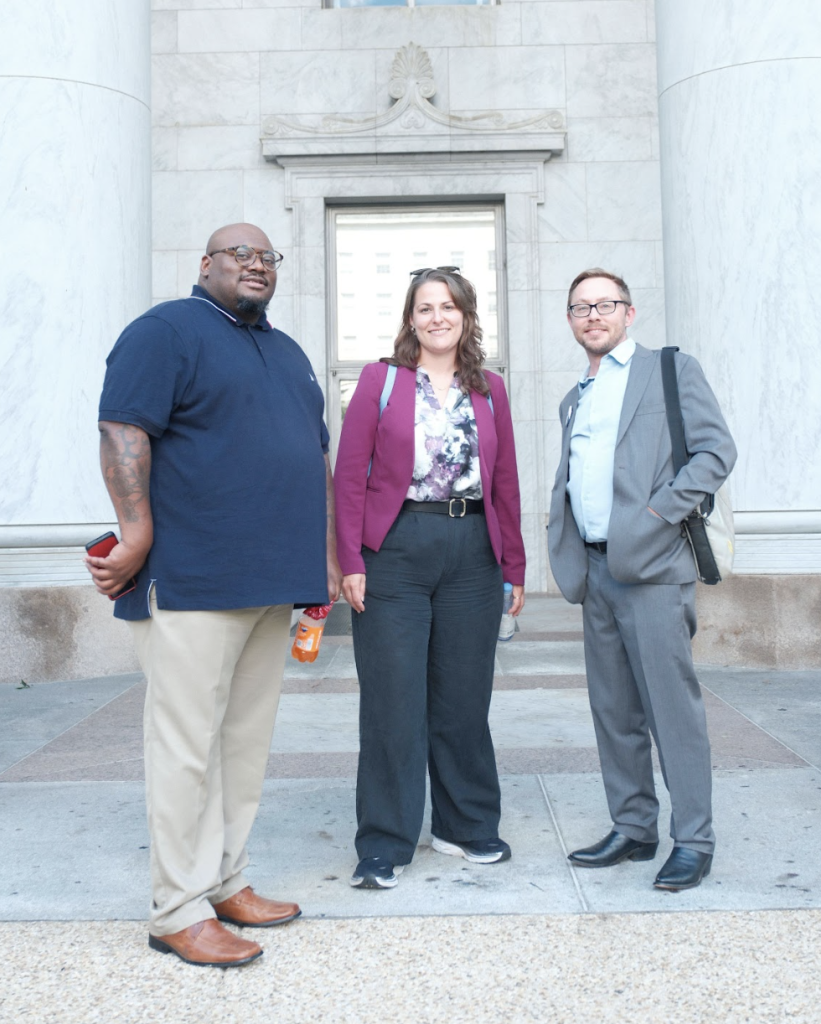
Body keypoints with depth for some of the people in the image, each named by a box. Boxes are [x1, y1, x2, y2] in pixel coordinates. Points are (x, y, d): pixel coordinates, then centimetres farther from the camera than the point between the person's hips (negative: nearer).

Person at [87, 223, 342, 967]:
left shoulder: (289, 354, 22)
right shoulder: (167, 331, -2)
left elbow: (317, 453, 23)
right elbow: (123, 432, -13)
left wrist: (324, 552, 17)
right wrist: (137, 533, -20)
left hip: (273, 583, 8)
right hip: (192, 579, -8)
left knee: (248, 740, 12)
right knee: (189, 743, -2)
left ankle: (227, 883, 25)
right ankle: (179, 911, 9)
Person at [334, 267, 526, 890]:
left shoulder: (489, 390, 12)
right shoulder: (381, 380, 4)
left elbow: (506, 483, 13)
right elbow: (350, 475, -1)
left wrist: (514, 567, 10)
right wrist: (351, 562, -9)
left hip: (473, 552, 3)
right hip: (396, 551, -3)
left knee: (464, 698, 11)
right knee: (392, 702, 0)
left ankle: (467, 827, 27)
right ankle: (384, 846, 12)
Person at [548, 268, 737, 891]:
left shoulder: (672, 370, 4)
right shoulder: (574, 400, 23)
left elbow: (716, 451, -5)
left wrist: (661, 513, -15)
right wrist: (567, 551, 6)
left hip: (651, 565, -6)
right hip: (596, 570, 7)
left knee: (673, 707, -4)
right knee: (614, 711, 10)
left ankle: (693, 841, 6)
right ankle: (633, 829, 21)